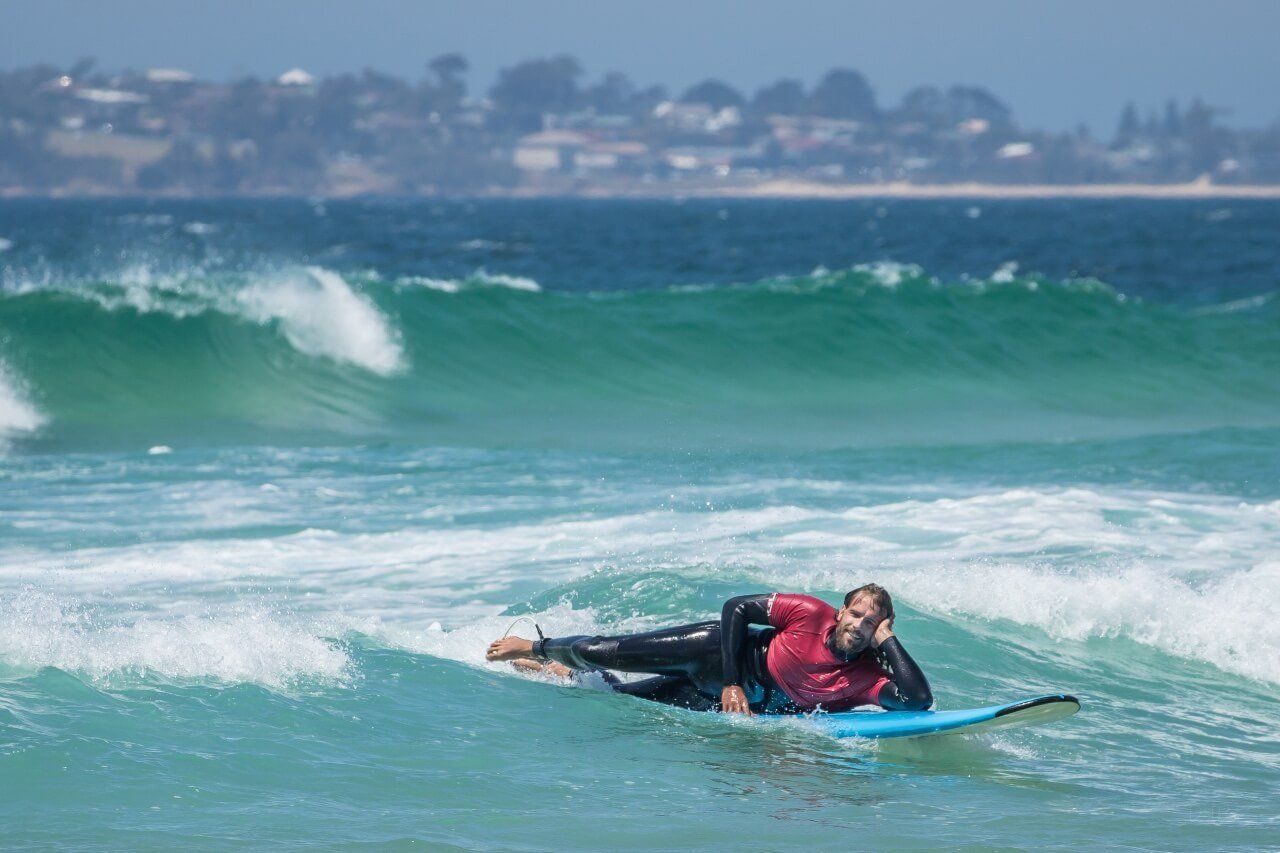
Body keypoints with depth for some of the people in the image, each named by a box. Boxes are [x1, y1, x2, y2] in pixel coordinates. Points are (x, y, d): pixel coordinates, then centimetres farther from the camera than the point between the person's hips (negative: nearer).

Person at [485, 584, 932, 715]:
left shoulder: (867, 677, -18)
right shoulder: (811, 614, -22)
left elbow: (917, 701, -32)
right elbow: (736, 607, -16)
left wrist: (886, 641, -30)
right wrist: (731, 684, -23)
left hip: (748, 706, 2)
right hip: (719, 654, -2)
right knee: (600, 653, -4)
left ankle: (565, 675, 37)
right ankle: (541, 649, 29)